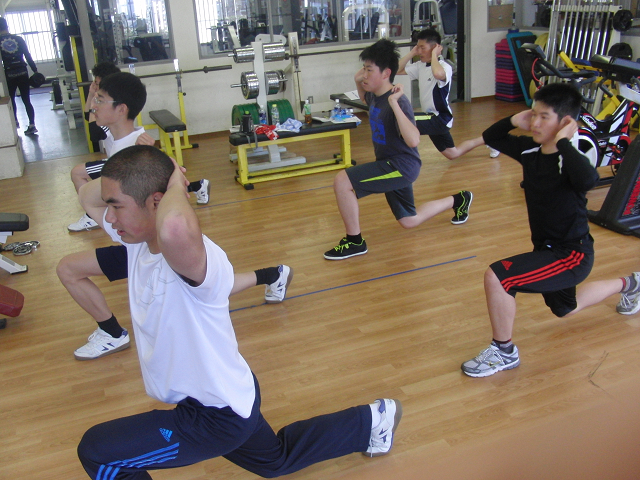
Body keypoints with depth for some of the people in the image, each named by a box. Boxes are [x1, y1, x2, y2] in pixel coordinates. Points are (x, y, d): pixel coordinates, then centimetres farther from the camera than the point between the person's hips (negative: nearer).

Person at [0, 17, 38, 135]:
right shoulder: (18, 39, 2)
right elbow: (28, 56, 0)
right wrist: (35, 70, 6)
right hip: (22, 73, 2)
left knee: (11, 99, 18)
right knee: (26, 100, 4)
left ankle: (15, 122, 30)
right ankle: (32, 125, -2)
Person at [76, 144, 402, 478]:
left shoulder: (193, 257, -35)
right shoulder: (138, 238, -10)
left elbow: (174, 228, -59)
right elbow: (88, 196, 4)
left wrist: (175, 186, -37)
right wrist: (133, 175, -15)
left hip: (221, 415, -9)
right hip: (204, 396, 9)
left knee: (97, 452, -11)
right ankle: (372, 422, 46)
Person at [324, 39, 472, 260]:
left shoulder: (397, 101, -24)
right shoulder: (375, 95, 0)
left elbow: (413, 140, -38)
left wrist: (394, 103, -39)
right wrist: (358, 83, 7)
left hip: (402, 165, -9)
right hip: (390, 165, 9)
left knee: (342, 181, -23)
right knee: (410, 221, 24)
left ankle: (354, 241, -7)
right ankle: (458, 200, 43)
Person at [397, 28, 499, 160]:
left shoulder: (445, 67, -18)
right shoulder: (421, 66, 6)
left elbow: (438, 74, -43)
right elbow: (398, 70, 7)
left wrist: (434, 54, -26)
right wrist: (412, 53, 0)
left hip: (440, 118, -9)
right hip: (431, 119, 9)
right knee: (453, 154, 23)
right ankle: (486, 139, 40)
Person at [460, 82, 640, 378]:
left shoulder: (569, 159, -25)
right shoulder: (530, 149, -4)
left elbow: (588, 180, -49)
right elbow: (490, 137, 9)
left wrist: (563, 142, -36)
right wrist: (514, 121, -9)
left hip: (572, 253, -9)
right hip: (547, 248, 9)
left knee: (496, 277, -28)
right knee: (565, 308, 34)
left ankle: (504, 353, -5)